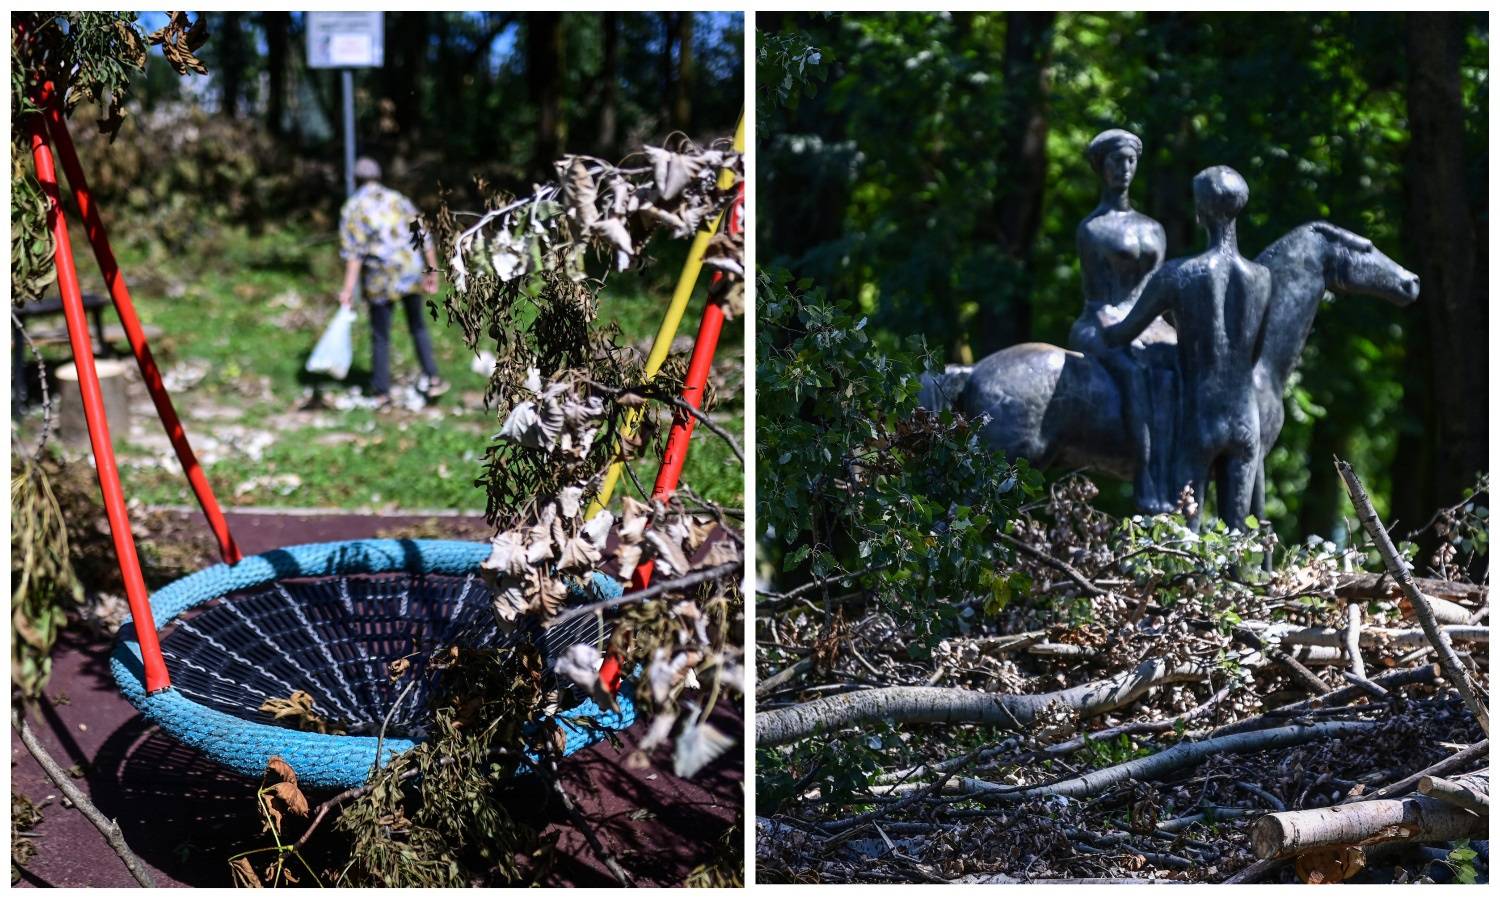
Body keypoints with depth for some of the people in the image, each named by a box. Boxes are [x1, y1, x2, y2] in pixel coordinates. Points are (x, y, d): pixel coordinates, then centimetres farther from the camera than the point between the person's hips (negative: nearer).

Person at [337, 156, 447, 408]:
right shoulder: (398, 200, 8)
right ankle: (432, 379, 17)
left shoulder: (351, 208, -1)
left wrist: (348, 288, -12)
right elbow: (424, 238, 5)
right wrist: (432, 271, 12)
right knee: (418, 326, 19)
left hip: (380, 281, -2)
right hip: (411, 273, 2)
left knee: (381, 337, 7)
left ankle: (382, 393, 10)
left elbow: (353, 253, -10)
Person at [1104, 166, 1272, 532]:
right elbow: (1254, 354, 12)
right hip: (1246, 422, 3)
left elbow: (1125, 333, 1)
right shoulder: (1262, 278, 1)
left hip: (1197, 423, -3)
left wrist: (1092, 335, 23)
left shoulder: (1177, 275, -10)